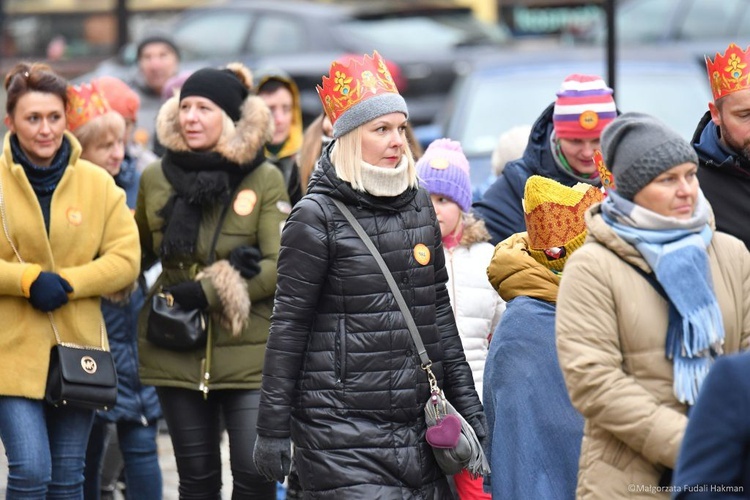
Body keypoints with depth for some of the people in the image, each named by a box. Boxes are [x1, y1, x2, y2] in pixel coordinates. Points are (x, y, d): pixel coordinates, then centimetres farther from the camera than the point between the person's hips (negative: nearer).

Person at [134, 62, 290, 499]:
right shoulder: (156, 178, 6)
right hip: (178, 352, 3)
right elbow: (140, 251, 23)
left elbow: (280, 266, -11)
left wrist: (206, 292, -17)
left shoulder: (265, 179, -4)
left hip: (250, 352, -3)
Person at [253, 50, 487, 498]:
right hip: (342, 436, -6)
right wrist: (273, 429, -8)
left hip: (418, 426, 6)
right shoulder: (316, 217, -6)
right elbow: (288, 327, -6)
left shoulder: (419, 204, 12)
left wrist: (468, 404, 16)